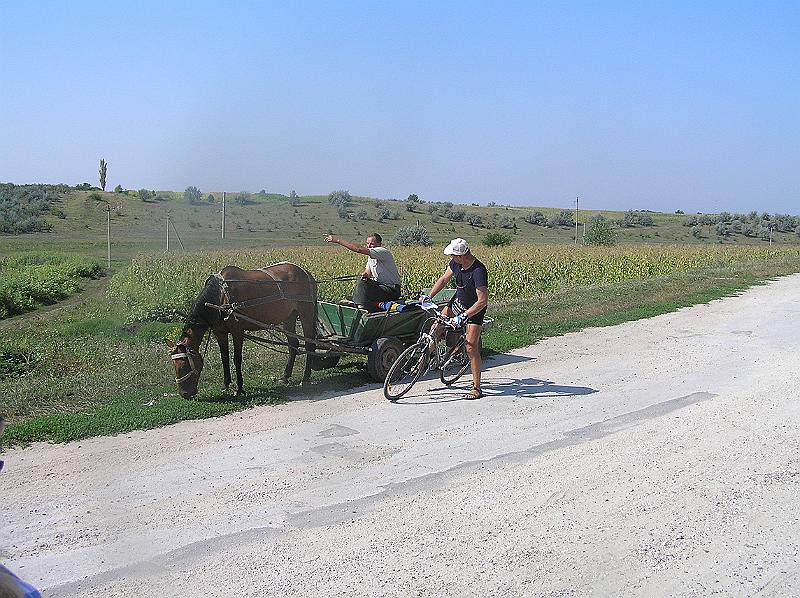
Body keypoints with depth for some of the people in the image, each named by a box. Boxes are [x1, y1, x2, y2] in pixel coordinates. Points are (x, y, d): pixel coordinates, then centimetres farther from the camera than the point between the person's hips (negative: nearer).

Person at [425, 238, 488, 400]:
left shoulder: (478, 271, -34)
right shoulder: (456, 263, -11)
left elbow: (483, 301, -35)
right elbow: (444, 279, 4)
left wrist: (464, 316, -38)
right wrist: (428, 297, -5)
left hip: (475, 309, -7)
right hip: (459, 302, 7)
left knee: (471, 347, -11)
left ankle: (477, 388, -3)